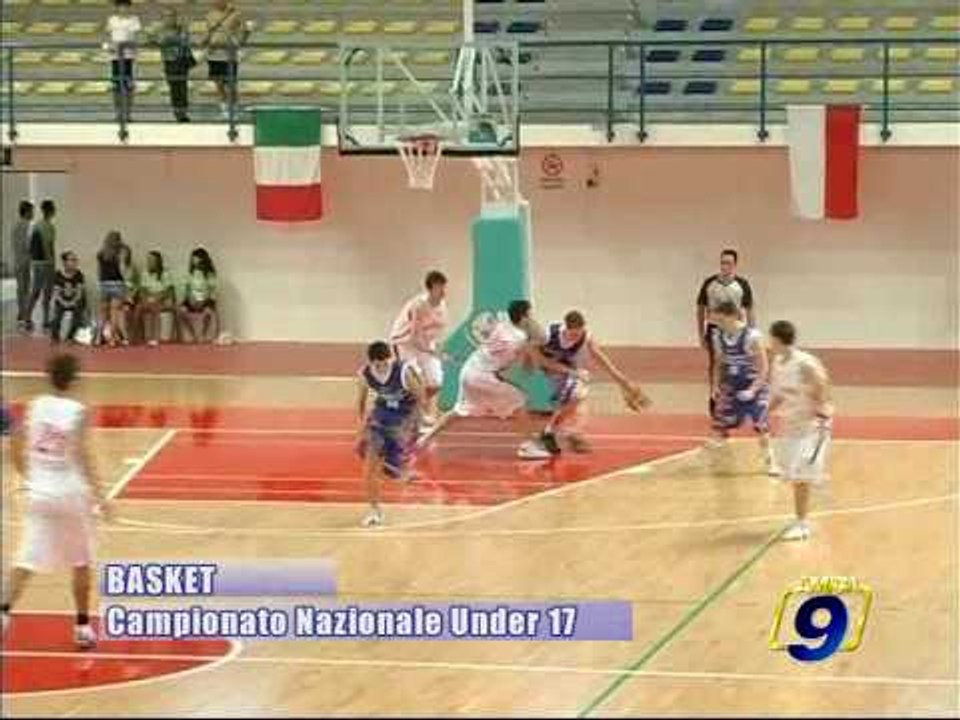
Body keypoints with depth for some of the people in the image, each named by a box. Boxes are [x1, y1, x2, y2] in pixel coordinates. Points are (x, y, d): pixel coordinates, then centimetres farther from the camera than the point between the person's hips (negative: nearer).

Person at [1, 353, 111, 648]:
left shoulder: (34, 407, 0)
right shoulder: (77, 412, -12)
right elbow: (82, 457, -18)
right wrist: (99, 496, -16)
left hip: (39, 494, 3)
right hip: (70, 494, -3)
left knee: (26, 560, 3)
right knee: (82, 562, 13)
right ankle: (82, 626, 17)